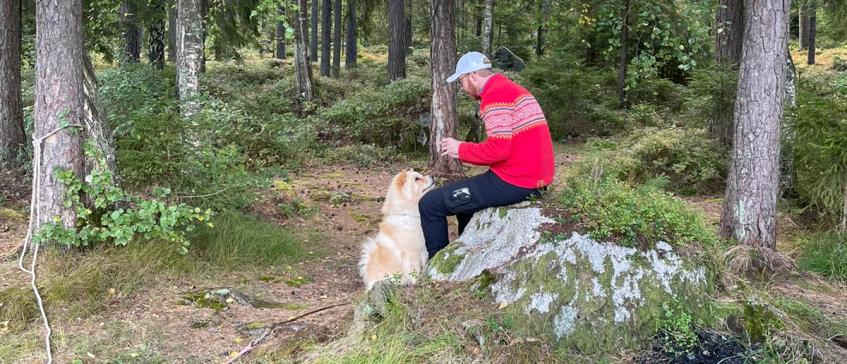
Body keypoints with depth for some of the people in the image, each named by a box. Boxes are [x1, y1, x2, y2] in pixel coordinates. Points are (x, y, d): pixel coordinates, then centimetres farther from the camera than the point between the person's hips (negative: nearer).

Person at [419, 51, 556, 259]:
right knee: (464, 196, 33)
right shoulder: (511, 88, 17)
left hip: (514, 182, -10)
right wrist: (466, 152, 12)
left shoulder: (495, 94, -13)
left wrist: (461, 150, -7)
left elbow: (498, 149, -22)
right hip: (533, 178, 10)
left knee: (430, 204, -6)